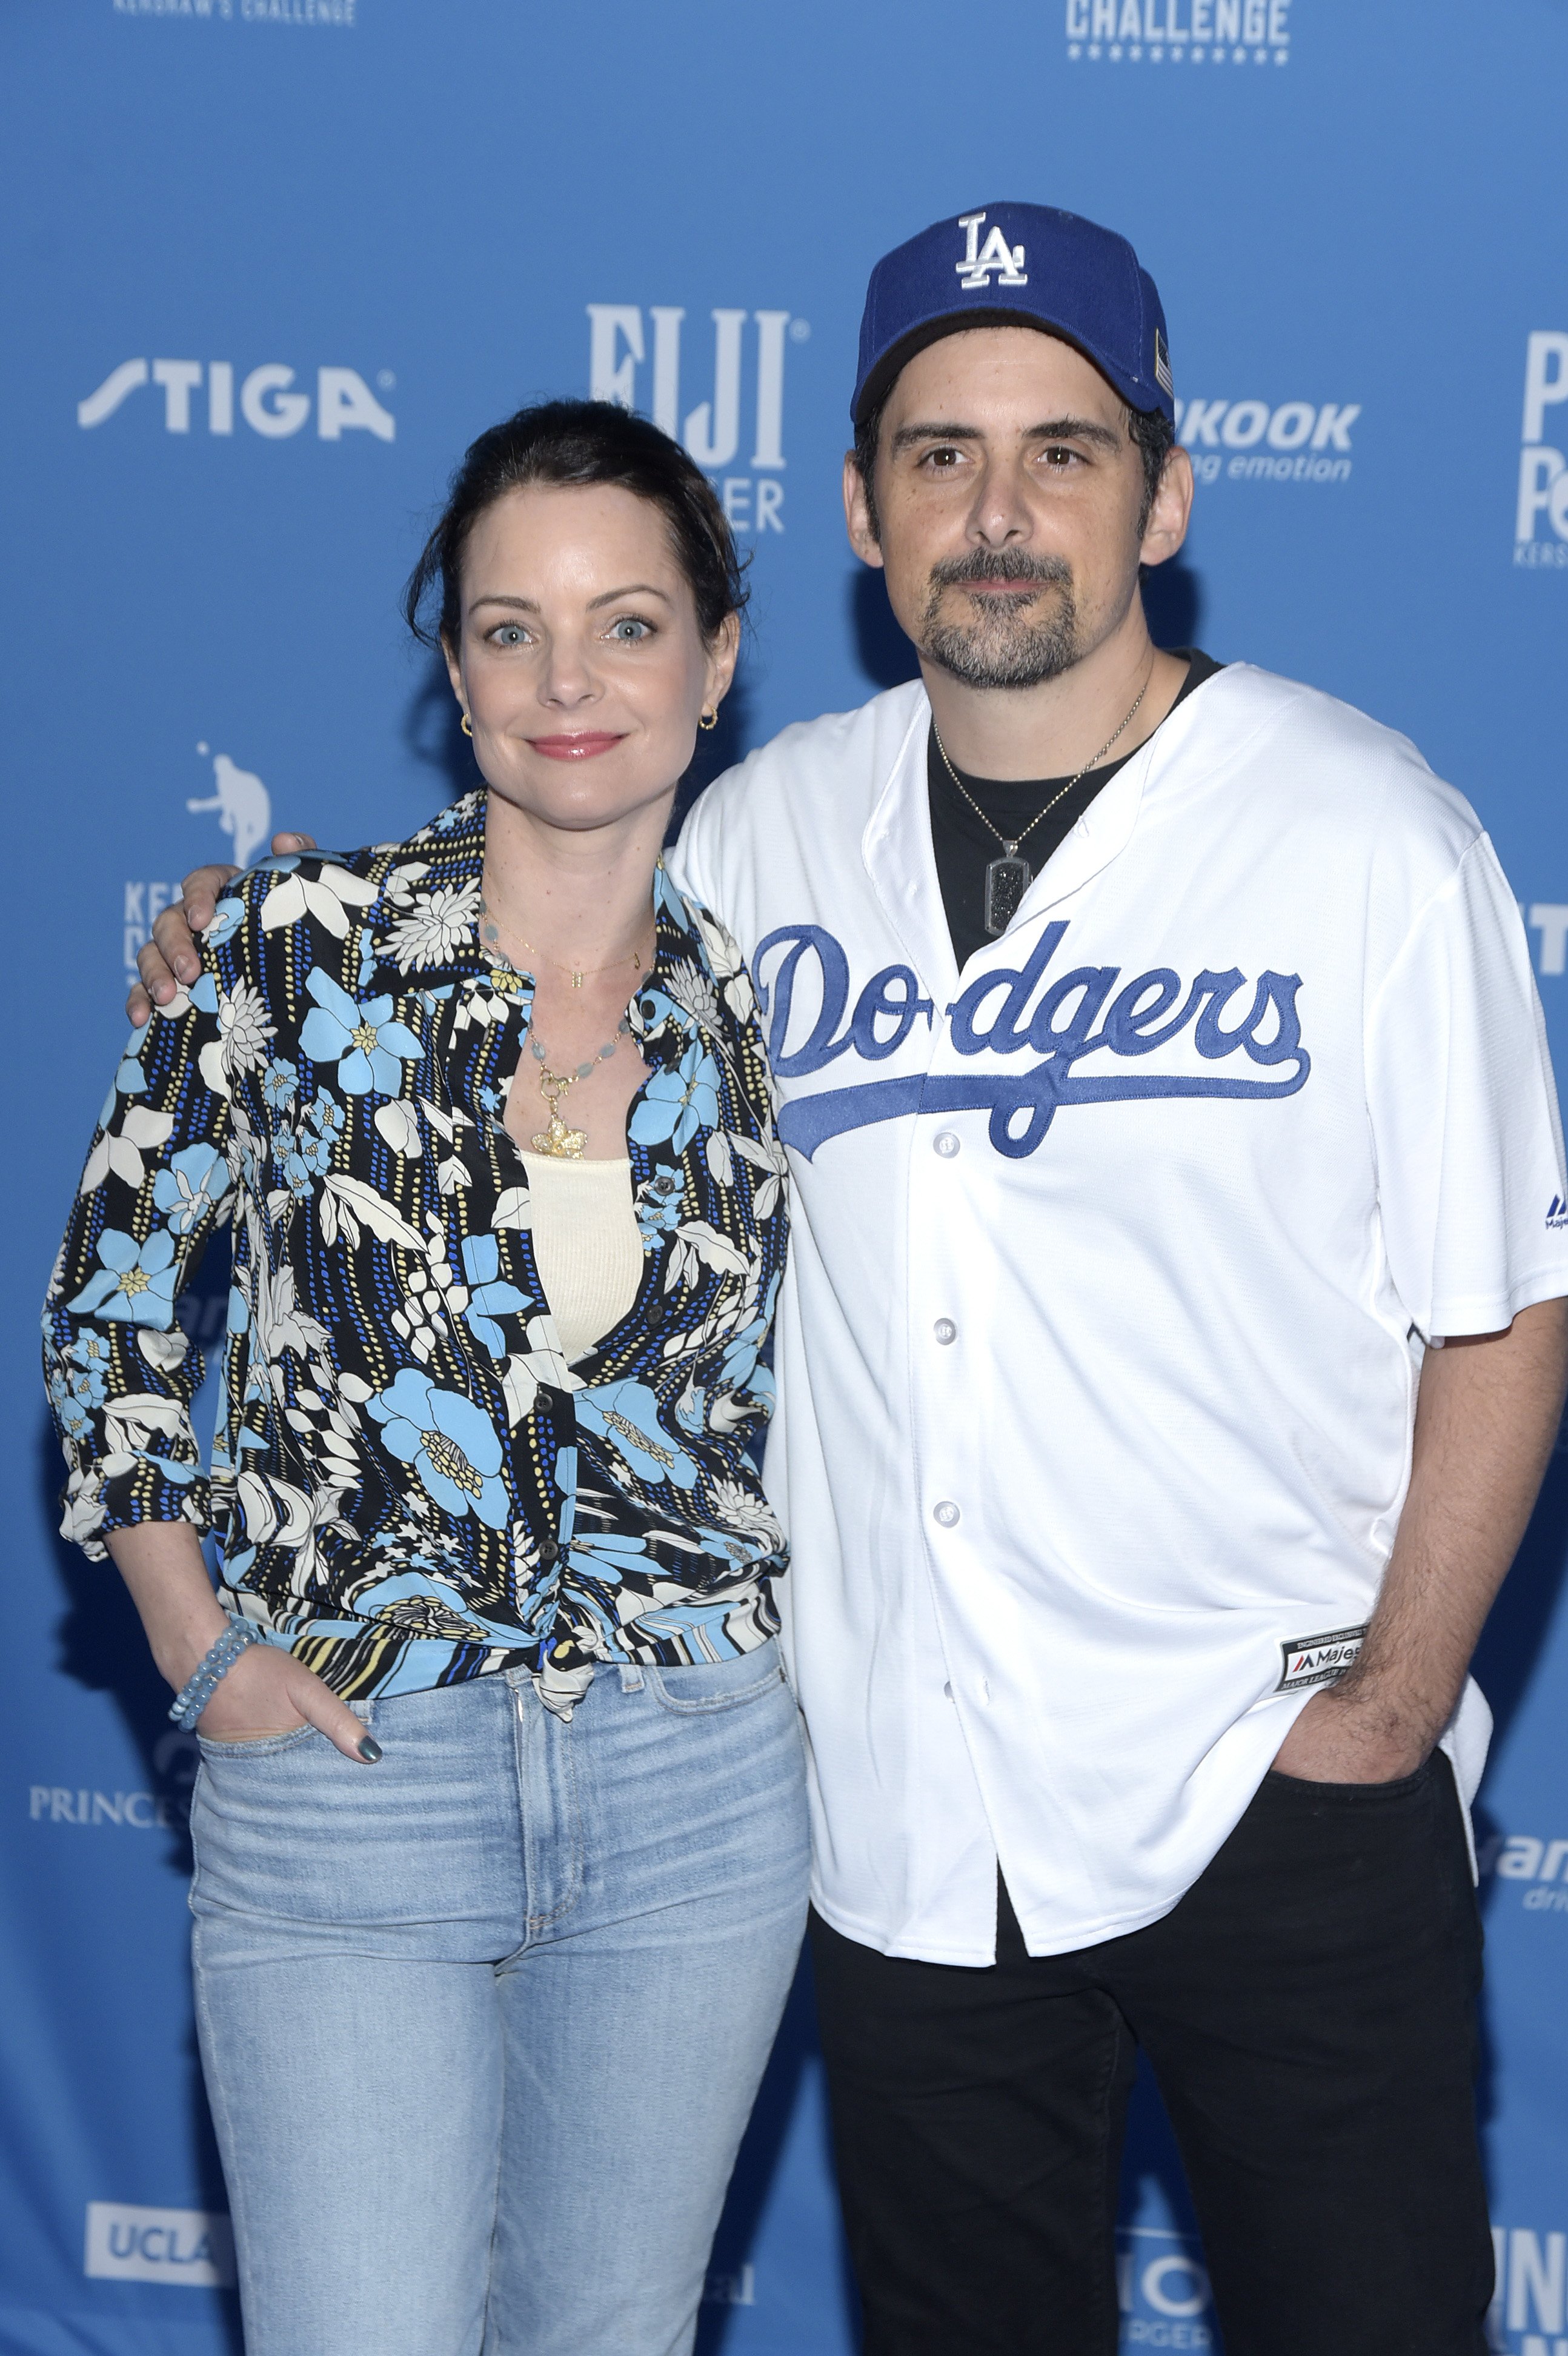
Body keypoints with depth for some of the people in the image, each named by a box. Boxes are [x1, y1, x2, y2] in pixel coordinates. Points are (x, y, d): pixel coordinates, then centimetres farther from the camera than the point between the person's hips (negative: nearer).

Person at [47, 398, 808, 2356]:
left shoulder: (751, 1014, 3)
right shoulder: (292, 945, -6)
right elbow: (107, 1299, 3)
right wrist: (200, 1647, -2)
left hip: (695, 1795, 3)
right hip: (342, 1777, -3)